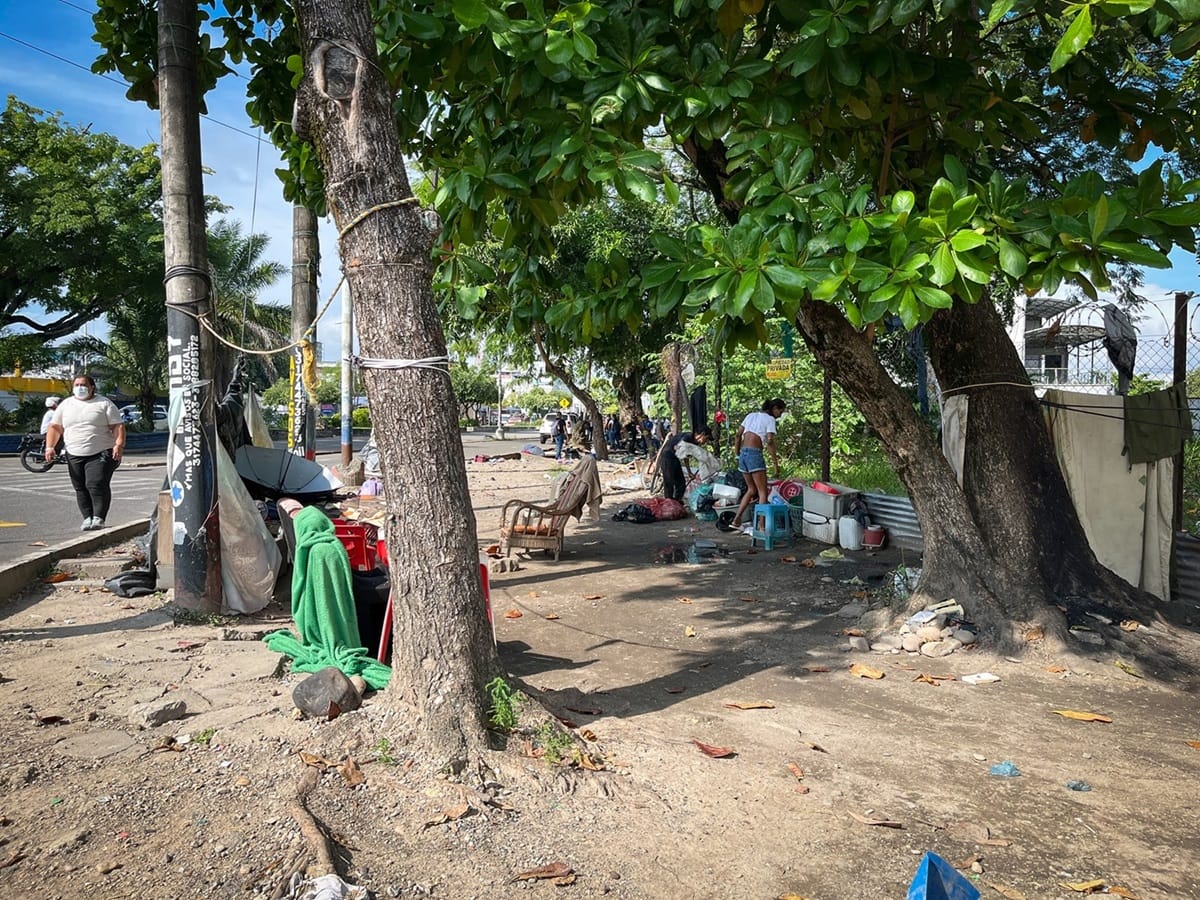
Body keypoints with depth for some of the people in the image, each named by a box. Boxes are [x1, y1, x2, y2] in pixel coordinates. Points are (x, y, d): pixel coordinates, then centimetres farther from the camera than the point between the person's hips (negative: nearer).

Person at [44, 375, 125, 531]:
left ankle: (99, 518, -12)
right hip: (74, 455, 4)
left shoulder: (104, 404, 4)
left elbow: (118, 425, -2)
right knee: (81, 488, 4)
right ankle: (88, 518, 11)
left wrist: (119, 444, -15)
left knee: (97, 485, -15)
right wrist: (49, 447, 2)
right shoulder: (66, 405, 14)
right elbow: (55, 427, 15)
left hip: (101, 454, -4)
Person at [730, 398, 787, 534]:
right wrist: (776, 464, -10)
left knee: (752, 489, 19)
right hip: (755, 454, -7)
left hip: (743, 453, 7)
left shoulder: (751, 415, 19)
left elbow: (738, 435, 16)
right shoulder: (770, 419, -1)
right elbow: (770, 442, -12)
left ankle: (737, 520, 16)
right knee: (763, 491, -4)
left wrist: (737, 455, 21)